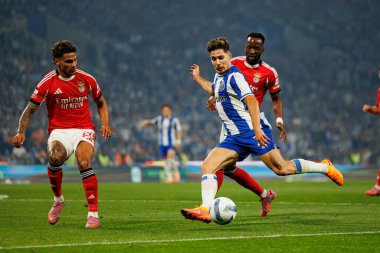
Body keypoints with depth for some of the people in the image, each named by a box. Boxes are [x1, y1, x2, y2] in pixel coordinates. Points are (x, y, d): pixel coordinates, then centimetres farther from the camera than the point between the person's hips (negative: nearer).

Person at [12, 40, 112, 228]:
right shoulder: (48, 82, -2)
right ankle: (58, 200, -4)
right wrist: (21, 132, -9)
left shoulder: (87, 79, 4)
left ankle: (93, 214, -25)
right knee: (55, 157, -33)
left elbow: (101, 103, 20)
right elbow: (30, 110, 4)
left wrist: (105, 124, 5)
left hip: (84, 130, 1)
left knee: (84, 163, -29)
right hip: (59, 130, 0)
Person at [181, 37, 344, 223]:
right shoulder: (219, 77, 17)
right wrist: (198, 78, 45)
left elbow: (251, 101, -24)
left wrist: (256, 128, -35)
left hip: (252, 131, -8)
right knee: (207, 166, -10)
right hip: (234, 138, 8)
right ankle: (205, 210, -22)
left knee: (281, 169, -7)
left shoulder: (233, 76, -11)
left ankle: (325, 167, 12)